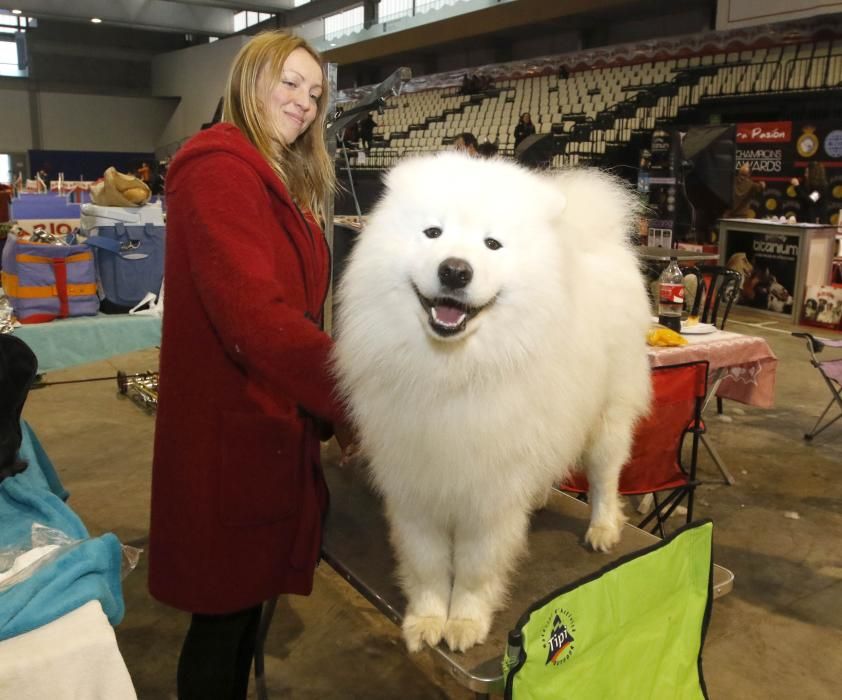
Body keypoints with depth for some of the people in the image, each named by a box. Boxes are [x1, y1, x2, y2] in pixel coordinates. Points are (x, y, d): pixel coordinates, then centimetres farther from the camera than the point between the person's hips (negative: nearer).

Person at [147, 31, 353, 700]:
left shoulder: (288, 182, 15)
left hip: (275, 422, 9)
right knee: (223, 612, 7)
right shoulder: (220, 170, -16)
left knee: (251, 590, 22)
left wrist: (326, 408, 3)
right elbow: (254, 315, -28)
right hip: (231, 429, -9)